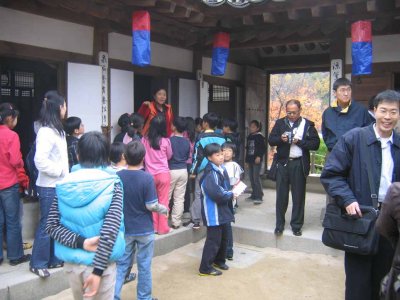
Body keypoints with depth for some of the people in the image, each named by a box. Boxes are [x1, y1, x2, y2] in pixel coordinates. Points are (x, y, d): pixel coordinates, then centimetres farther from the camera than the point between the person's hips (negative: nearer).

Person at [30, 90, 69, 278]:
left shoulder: (57, 130, 13)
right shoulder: (46, 132, -17)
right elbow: (40, 161, -25)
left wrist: (65, 174, 9)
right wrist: (60, 171, -16)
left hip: (59, 185, 9)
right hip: (49, 187, -9)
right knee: (47, 225, 1)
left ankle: (54, 260, 28)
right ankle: (38, 263, 15)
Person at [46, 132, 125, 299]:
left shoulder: (65, 185, -2)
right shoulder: (112, 184, -11)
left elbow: (51, 226, -6)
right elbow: (110, 229, -20)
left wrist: (80, 242, -12)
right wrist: (98, 270, -18)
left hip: (71, 262, 4)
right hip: (101, 263, -3)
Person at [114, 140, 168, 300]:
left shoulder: (117, 176, -6)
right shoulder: (147, 178, -17)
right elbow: (151, 206, -16)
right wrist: (165, 209, 3)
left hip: (124, 229, 3)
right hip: (144, 229, -3)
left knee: (122, 264, 14)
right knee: (144, 265, 11)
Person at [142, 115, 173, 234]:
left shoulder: (144, 140, -5)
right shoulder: (165, 141, -9)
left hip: (149, 174, 2)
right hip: (163, 174, -2)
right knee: (163, 201, 7)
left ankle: (153, 227, 19)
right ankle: (163, 228, 12)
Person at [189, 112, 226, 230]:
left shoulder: (201, 137, -7)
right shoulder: (221, 138, 5)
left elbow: (198, 156, -8)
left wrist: (193, 171, -3)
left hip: (203, 170, -4)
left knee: (199, 195, 1)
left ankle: (196, 221, 2)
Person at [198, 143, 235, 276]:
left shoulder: (222, 169, 7)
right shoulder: (210, 174, -22)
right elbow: (216, 194, -30)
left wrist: (230, 193, -4)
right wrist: (230, 195, -14)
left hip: (222, 209, 9)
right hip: (213, 211, -9)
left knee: (223, 236, 20)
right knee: (214, 239, -3)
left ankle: (219, 260, 38)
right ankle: (205, 267, 8)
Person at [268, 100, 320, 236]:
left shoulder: (308, 124, 1)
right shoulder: (280, 123, 9)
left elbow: (315, 143, -4)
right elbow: (271, 140, 7)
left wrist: (300, 141, -16)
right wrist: (280, 139, -13)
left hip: (299, 164, -2)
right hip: (283, 163, 2)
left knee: (298, 196, 5)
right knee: (281, 195, 7)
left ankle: (296, 225, 17)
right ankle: (279, 224, 18)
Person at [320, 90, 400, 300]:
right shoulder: (354, 138, -6)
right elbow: (330, 174, -6)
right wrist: (347, 200, -18)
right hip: (360, 219, -4)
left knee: (381, 279, 17)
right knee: (358, 282, 4)